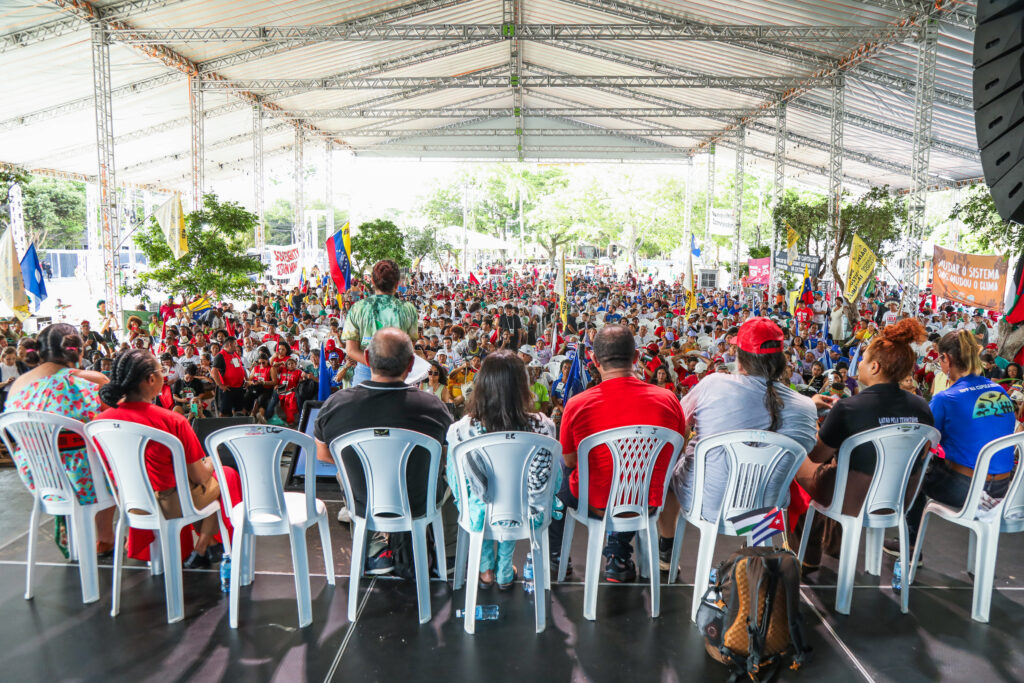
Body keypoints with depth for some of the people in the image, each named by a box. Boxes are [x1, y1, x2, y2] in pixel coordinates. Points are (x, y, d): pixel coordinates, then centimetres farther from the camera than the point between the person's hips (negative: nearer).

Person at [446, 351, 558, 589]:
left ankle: (485, 569, 47)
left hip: (479, 518, 0)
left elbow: (456, 481, -8)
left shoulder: (460, 430, -24)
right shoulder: (542, 426, -24)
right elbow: (552, 477, -9)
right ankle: (505, 572, 48)